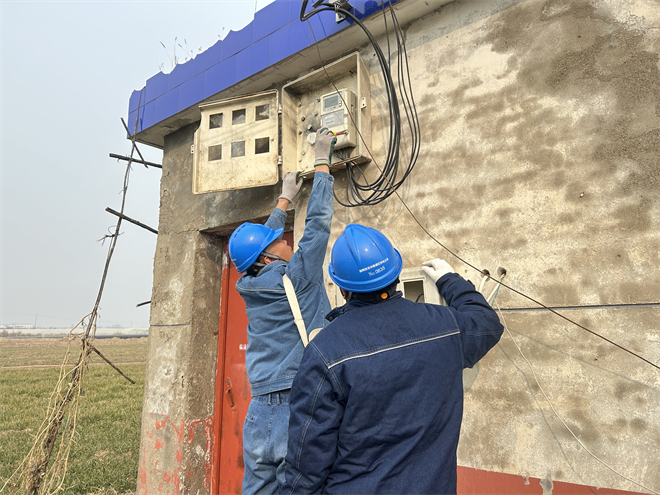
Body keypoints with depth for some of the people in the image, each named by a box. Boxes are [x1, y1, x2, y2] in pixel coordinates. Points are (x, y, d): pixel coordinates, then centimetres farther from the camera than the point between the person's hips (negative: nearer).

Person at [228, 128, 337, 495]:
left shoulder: (248, 286, 5)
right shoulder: (296, 277, -11)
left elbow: (263, 238, 22)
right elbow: (318, 222, -3)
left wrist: (285, 199, 35)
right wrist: (322, 161, 9)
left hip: (260, 412, 7)